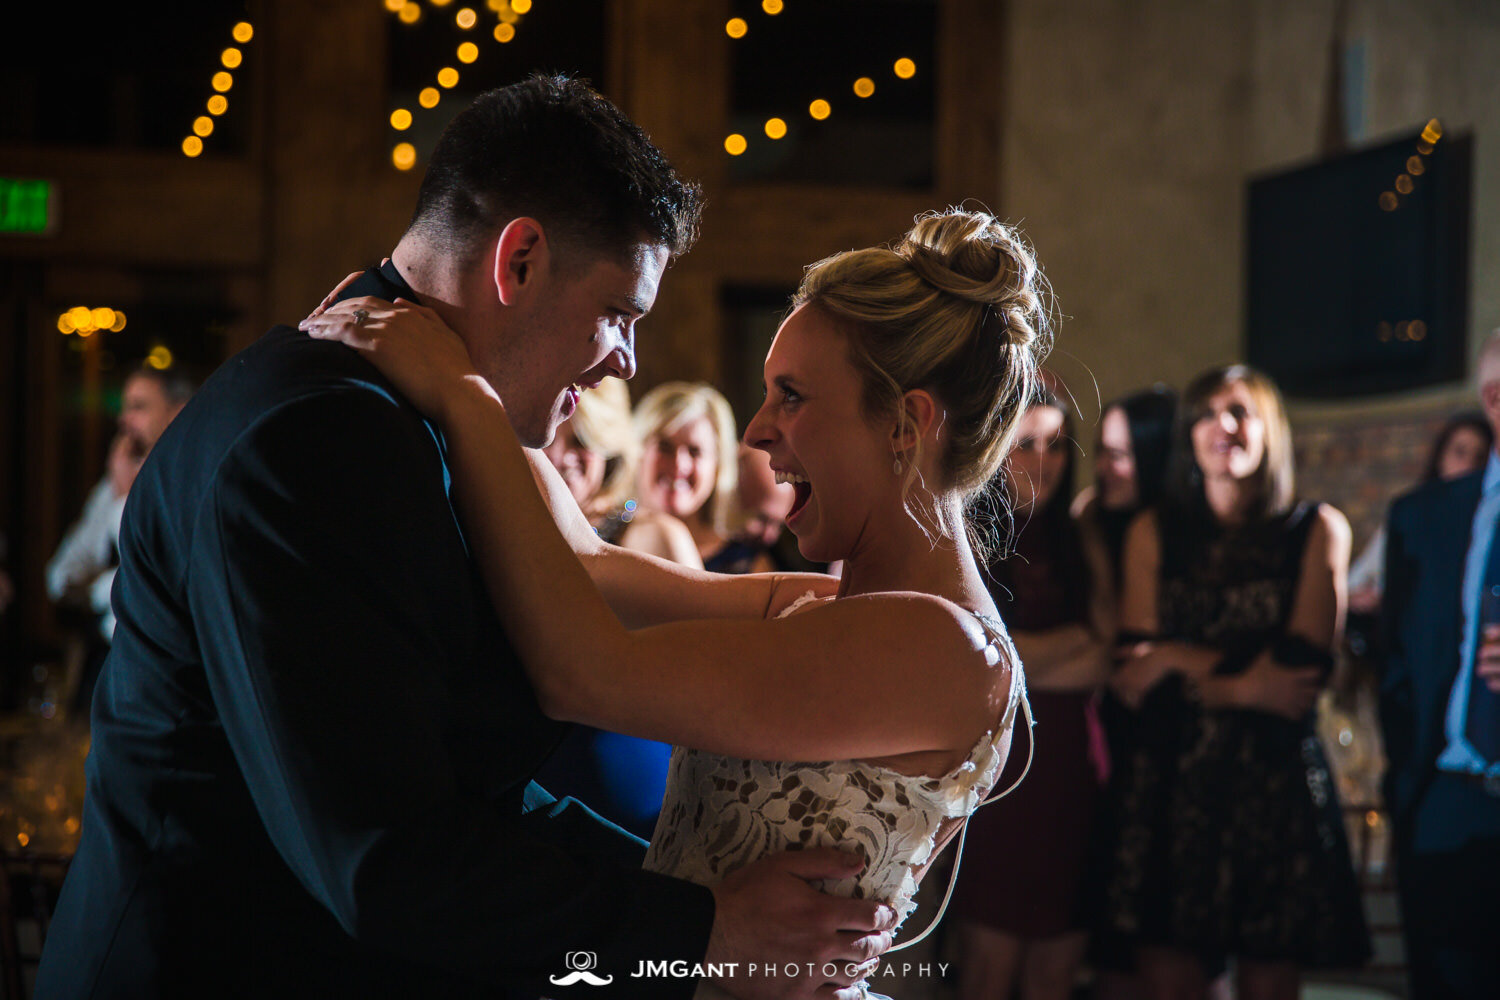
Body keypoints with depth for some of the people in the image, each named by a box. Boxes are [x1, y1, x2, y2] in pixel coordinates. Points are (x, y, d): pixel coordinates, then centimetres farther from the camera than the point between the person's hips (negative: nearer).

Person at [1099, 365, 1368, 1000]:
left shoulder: (1318, 530, 7)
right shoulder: (1153, 535, 11)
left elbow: (1303, 674, -2)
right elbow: (1131, 680, 2)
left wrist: (1181, 664, -3)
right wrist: (1248, 680, -7)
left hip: (1277, 782, -1)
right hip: (1171, 783, 1)